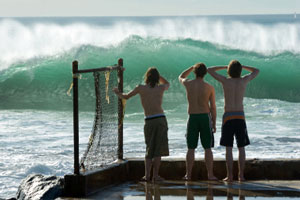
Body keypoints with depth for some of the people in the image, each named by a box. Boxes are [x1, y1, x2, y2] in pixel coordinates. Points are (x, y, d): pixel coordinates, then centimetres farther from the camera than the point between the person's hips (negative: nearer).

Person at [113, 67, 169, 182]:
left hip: (149, 122, 1)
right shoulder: (161, 88, 5)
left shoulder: (141, 88, 3)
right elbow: (167, 84, 32)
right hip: (161, 119, -1)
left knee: (150, 150, 12)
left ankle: (147, 175, 0)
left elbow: (126, 97, 17)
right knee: (158, 150, 3)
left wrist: (118, 93, 37)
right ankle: (155, 175, -2)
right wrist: (156, 74, 24)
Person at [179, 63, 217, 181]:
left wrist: (192, 67, 24)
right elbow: (213, 107, -4)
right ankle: (210, 174, 2)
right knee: (207, 148, 4)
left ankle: (188, 174, 6)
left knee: (191, 148, 6)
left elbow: (181, 77, 22)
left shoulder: (188, 84, -4)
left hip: (192, 118, 1)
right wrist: (214, 124, 4)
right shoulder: (210, 88, -7)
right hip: (205, 117, -1)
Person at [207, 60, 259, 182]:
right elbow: (256, 71, 20)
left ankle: (229, 175, -5)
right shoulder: (244, 80, 0)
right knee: (241, 148, 7)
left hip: (228, 117, -1)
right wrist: (241, 66, 21)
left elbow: (209, 70, 7)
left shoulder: (225, 81, -5)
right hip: (240, 117, 2)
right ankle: (241, 175, 5)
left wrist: (224, 67, 16)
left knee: (228, 148, -1)